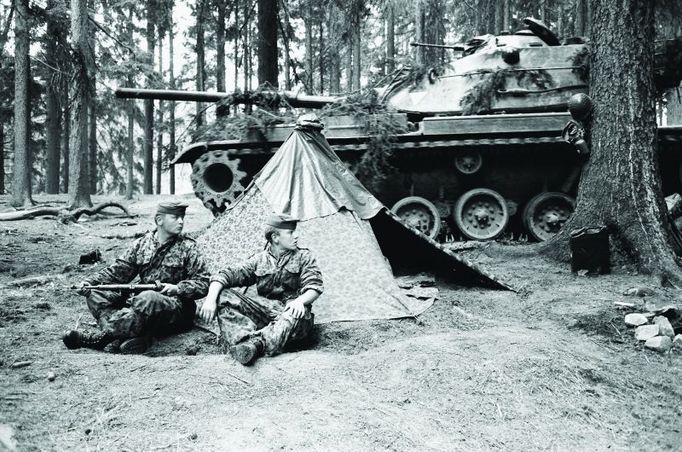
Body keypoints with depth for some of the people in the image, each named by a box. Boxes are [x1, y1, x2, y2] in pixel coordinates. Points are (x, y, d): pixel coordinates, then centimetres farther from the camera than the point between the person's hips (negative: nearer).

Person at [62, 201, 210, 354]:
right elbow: (117, 272, 10)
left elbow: (203, 283, -1)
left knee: (147, 299, -38)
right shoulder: (142, 243, 12)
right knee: (96, 294, -12)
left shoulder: (188, 248, 3)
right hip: (141, 303, 5)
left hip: (176, 307, -5)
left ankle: (101, 337, -36)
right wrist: (90, 282, -5)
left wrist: (177, 289, -17)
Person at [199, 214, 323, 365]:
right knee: (223, 297, -19)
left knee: (297, 314, -38)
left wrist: (300, 301, -27)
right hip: (263, 310, 2)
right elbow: (228, 275, 5)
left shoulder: (304, 257, 11)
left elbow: (314, 286, -3)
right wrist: (211, 298, -16)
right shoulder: (259, 260, 14)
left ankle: (256, 343, -54)